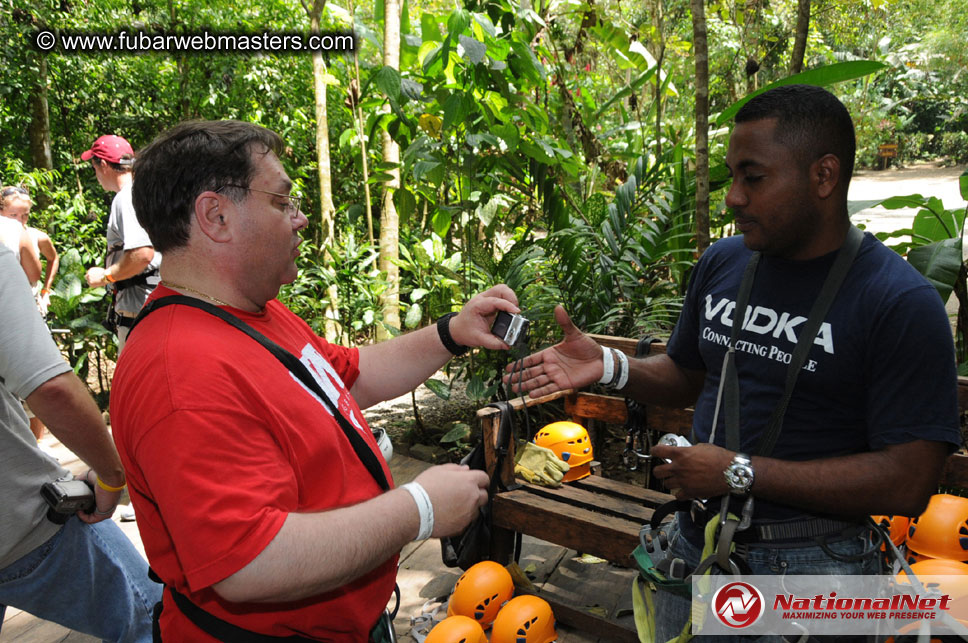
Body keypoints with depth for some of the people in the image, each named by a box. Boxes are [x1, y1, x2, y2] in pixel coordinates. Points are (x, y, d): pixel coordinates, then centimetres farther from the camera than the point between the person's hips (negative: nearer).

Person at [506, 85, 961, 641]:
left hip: (806, 564, -5)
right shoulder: (722, 263, 2)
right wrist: (610, 367, -5)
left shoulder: (903, 303, -17)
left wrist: (740, 473, -22)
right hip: (695, 545, 6)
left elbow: (908, 482, -20)